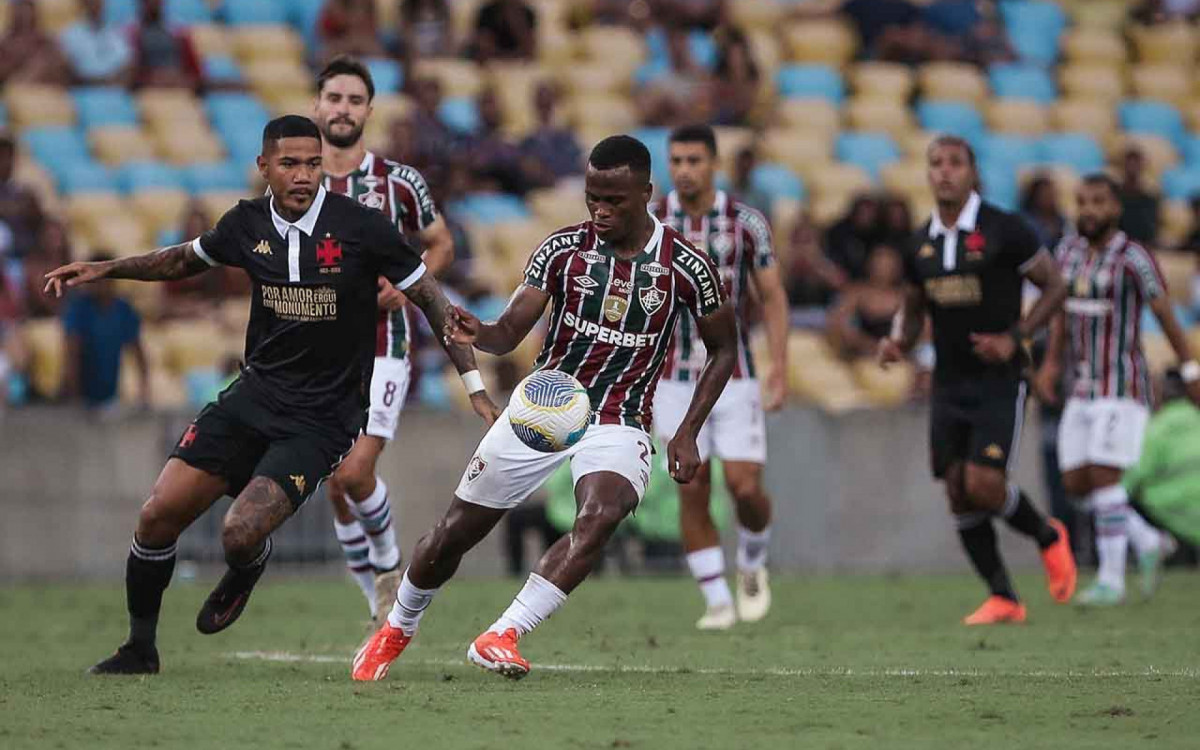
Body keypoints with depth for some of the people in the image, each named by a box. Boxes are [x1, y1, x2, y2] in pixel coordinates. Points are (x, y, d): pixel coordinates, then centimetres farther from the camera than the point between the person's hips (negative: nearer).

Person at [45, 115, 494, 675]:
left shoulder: (361, 227, -13)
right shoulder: (247, 224, 0)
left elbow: (430, 299, -4)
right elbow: (185, 260, 22)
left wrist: (475, 386, -7)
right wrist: (101, 270, 15)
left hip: (321, 419, -4)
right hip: (255, 393, 4)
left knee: (240, 533, -22)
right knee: (158, 517, -5)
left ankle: (245, 573, 17)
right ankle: (140, 649, 16)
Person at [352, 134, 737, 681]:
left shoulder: (685, 267, -9)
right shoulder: (564, 248, -6)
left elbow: (723, 350, 5)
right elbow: (511, 332, -10)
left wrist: (687, 434, -4)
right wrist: (478, 335, -35)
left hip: (619, 424, -2)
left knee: (600, 515, -34)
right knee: (452, 536, 5)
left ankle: (501, 637, -37)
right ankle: (396, 630, 33)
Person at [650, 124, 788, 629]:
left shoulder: (746, 222, -4)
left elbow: (773, 298, 1)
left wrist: (779, 374, -6)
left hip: (734, 377, -1)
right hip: (675, 379, 1)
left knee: (745, 488, -8)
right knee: (693, 491, -5)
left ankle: (752, 565, 23)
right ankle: (717, 601, 5)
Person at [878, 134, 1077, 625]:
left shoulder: (1003, 230, -8)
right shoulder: (920, 244, 7)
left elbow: (1054, 286, -2)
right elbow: (913, 310, 19)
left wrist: (1015, 338, -13)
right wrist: (898, 343, -3)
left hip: (998, 381, -5)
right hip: (949, 383, 5)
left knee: (983, 485, -16)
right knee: (957, 490, 0)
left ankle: (1048, 537, 15)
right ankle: (1003, 599, 10)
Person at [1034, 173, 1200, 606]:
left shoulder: (1133, 258, -13)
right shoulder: (1070, 250, 8)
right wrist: (1051, 364, 7)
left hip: (1123, 387, -7)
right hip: (1084, 389, 7)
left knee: (1104, 477, -15)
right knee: (1075, 484, 3)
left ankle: (1111, 579, -7)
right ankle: (1147, 542, 22)